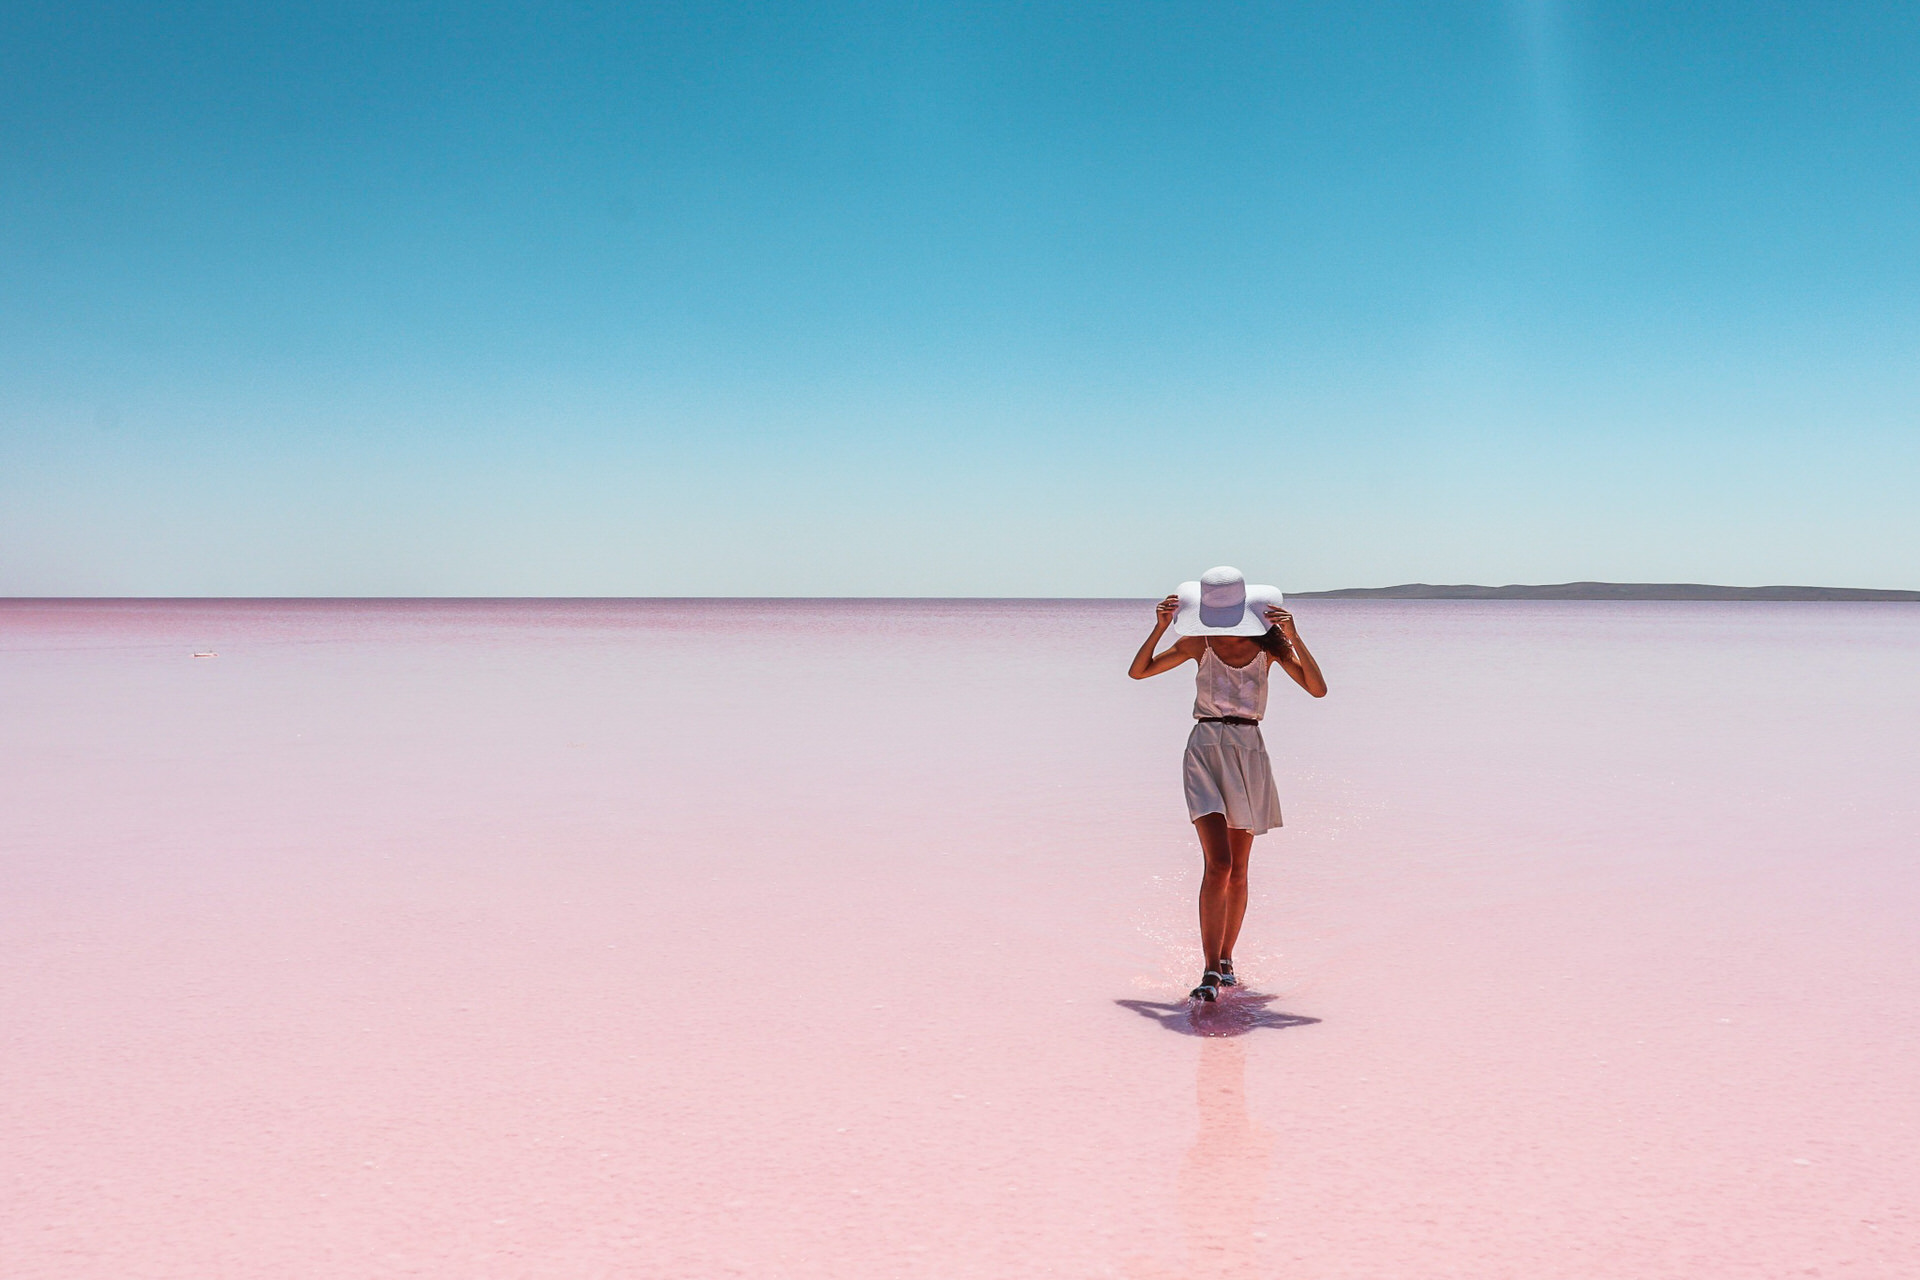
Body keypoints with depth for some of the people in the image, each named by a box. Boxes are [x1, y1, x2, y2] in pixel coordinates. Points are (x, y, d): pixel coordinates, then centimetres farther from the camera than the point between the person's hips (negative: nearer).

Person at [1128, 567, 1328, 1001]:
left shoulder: (1269, 645, -1)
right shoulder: (1200, 643, -1)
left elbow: (1317, 688, -10)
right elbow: (1138, 671, 3)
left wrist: (1293, 637, -21)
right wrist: (1160, 627, -11)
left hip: (1249, 753, 2)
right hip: (1205, 749, -2)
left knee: (1238, 871, 10)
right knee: (1217, 864, -16)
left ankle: (1226, 959, 28)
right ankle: (1211, 973, -17)